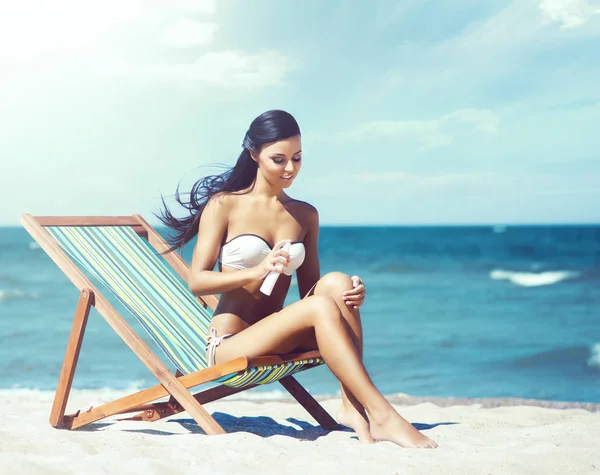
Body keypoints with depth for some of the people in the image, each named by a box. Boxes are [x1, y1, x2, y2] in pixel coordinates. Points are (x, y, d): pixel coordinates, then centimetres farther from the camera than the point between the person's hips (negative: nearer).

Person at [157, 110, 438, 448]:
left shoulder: (305, 216, 13)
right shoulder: (224, 205, 0)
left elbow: (309, 288, 13)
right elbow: (197, 281, -8)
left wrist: (351, 295, -9)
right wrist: (256, 271, -24)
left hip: (276, 339, 5)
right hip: (229, 345, -4)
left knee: (336, 283, -25)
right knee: (321, 306, -31)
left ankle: (354, 407, -31)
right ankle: (382, 415, -36)